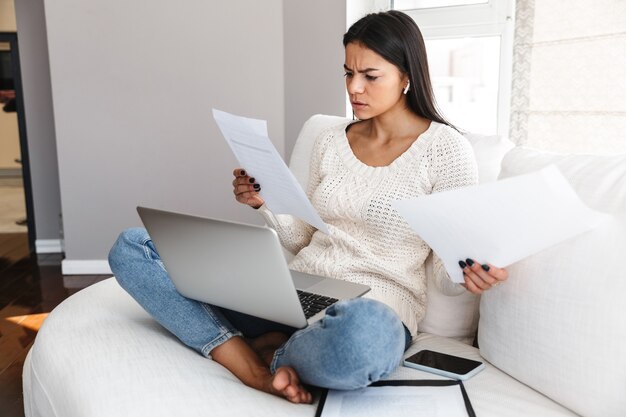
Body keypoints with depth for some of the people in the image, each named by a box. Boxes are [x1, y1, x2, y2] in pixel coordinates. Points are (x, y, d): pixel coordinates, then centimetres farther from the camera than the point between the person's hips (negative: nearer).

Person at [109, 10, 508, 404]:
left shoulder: (446, 148, -4)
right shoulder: (331, 140, 11)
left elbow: (449, 272, -5)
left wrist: (472, 275, -27)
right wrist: (265, 204, -4)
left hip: (373, 313, -5)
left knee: (360, 333, -46)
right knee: (132, 246, -5)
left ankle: (272, 353, -10)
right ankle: (256, 369, -20)